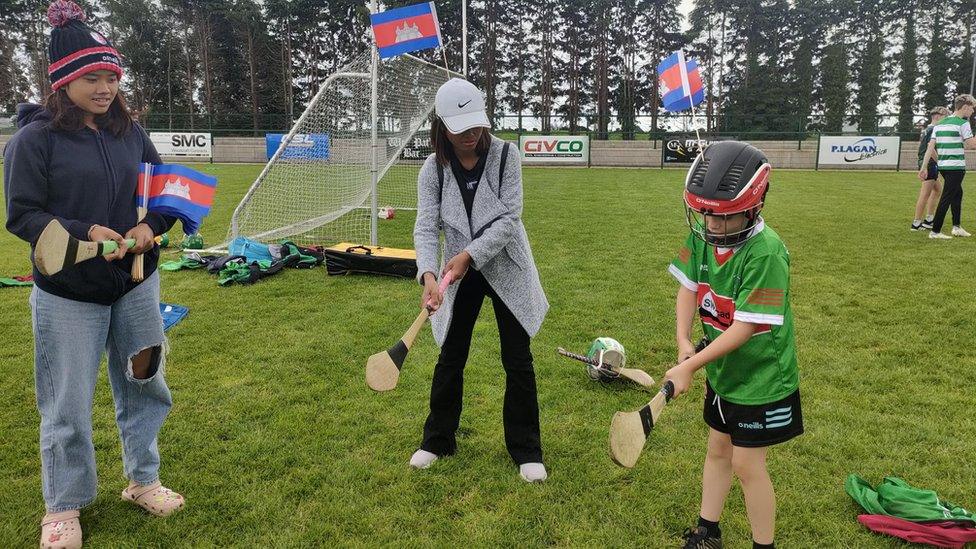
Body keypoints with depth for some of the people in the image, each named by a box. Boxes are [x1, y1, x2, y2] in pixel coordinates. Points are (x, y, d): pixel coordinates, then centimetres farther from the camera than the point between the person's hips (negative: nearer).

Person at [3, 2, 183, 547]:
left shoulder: (130, 131, 3)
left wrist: (151, 226, -10)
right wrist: (84, 233, -23)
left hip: (136, 283, 5)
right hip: (68, 295, -4)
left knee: (144, 387, 14)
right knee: (69, 406, 5)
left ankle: (143, 480, 34)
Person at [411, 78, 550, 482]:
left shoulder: (505, 155, -13)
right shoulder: (433, 169, -8)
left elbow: (509, 218, -18)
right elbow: (426, 228, -16)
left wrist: (469, 255, -27)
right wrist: (428, 273, -33)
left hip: (506, 270, -1)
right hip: (459, 274, 2)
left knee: (518, 360, 4)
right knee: (450, 358, 10)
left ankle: (526, 450, 20)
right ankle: (437, 440, 30)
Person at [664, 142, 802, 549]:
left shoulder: (765, 252, -29)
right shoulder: (701, 234, -8)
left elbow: (746, 327, -28)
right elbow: (688, 288, 0)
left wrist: (689, 367, -26)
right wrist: (683, 341, -15)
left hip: (760, 377, -7)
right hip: (721, 370, 7)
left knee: (746, 463, 4)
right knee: (717, 450, 20)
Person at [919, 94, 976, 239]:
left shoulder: (940, 124, 11)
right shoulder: (963, 123, -10)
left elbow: (930, 147, 7)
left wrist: (924, 167, 7)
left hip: (943, 166, 8)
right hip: (956, 167, -8)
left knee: (958, 193, 22)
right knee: (946, 198, -4)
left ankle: (957, 226, 23)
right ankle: (935, 231, -2)